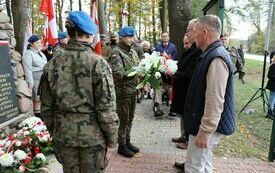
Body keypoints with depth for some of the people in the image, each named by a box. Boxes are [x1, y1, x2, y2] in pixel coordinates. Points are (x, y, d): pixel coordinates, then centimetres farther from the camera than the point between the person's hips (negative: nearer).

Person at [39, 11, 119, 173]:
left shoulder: (52, 63, -4)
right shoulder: (98, 63, -16)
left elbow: (47, 106, 3)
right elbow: (106, 109, -16)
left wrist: (53, 131, 17)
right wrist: (112, 139, -3)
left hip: (64, 134, 4)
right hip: (93, 135, -3)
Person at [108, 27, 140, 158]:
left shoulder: (133, 52, 12)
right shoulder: (116, 52, -12)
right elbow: (117, 73, -23)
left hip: (133, 90, 7)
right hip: (122, 91, -7)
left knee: (130, 118, 18)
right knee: (123, 119, 4)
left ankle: (127, 142, 33)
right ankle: (122, 146, 20)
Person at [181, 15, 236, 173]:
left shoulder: (216, 59, -24)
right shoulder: (212, 54, 10)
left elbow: (215, 101, -28)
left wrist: (204, 132, -23)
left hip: (208, 127, -10)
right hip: (206, 124, 10)